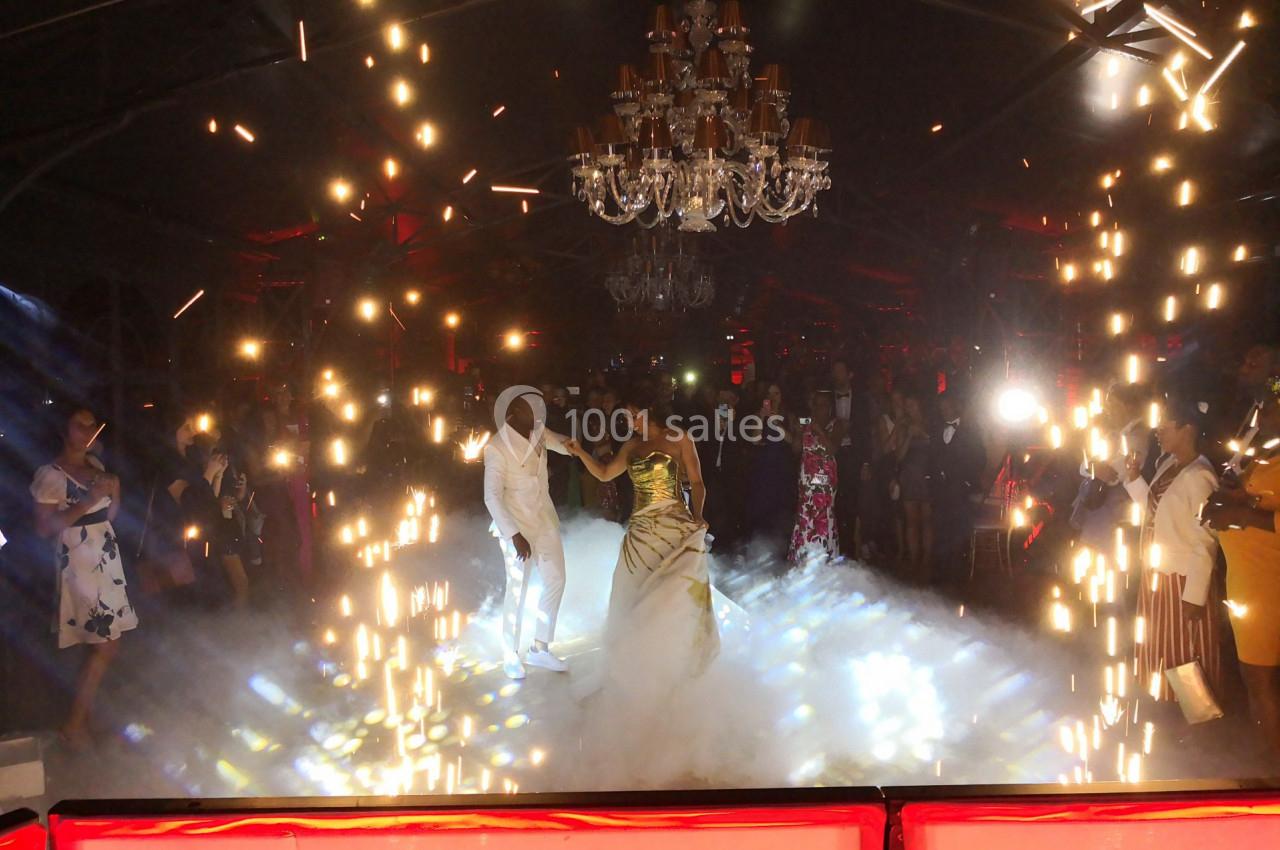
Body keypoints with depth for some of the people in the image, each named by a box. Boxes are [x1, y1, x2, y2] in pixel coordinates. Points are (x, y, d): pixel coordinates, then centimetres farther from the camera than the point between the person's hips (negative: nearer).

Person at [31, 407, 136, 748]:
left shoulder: (95, 464, 10)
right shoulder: (50, 474, -11)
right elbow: (44, 527, -14)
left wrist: (114, 494, -5)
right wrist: (87, 502, -21)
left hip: (107, 560, 7)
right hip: (78, 564, -7)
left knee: (103, 643, 7)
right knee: (107, 645, -6)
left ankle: (86, 709, 19)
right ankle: (75, 723, 6)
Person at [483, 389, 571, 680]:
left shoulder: (538, 433, -2)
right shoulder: (497, 448, -20)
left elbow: (566, 446, 13)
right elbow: (492, 497, -22)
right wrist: (515, 535, -26)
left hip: (544, 519, 7)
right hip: (516, 524, -7)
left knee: (555, 581, 8)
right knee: (518, 588, 0)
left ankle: (539, 649, 20)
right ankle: (511, 655, 17)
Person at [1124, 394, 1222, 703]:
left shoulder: (1199, 477, -22)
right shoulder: (1168, 464, 4)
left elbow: (1204, 544, -22)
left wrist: (1194, 596, -21)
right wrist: (1135, 479, 5)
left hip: (1183, 581, -9)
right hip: (1157, 575, 9)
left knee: (1183, 658, 7)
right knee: (1159, 651, 22)